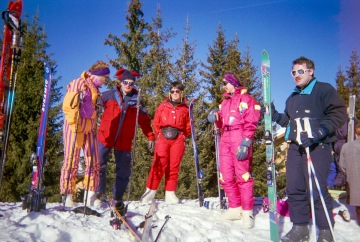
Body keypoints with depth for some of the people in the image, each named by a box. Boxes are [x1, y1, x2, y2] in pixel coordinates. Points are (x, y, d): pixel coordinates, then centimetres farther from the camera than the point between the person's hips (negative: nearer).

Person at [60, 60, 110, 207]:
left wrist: (95, 126, 13)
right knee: (71, 161, -5)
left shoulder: (95, 89, 20)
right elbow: (68, 105, -10)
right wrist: (74, 124, -17)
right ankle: (68, 196, 0)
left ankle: (90, 194, 9)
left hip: (90, 128, 7)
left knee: (93, 162, 3)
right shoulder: (78, 83, -2)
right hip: (75, 126, -7)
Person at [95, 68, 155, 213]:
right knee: (99, 165, 1)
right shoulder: (109, 95, 3)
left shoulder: (136, 101, 8)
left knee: (124, 171, 5)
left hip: (124, 141, 1)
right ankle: (99, 193, 21)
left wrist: (150, 137, 5)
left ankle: (118, 198, 21)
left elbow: (144, 120, 12)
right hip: (105, 137, -1)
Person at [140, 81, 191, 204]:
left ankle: (170, 194, 10)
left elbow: (188, 126, 15)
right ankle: (150, 192, 0)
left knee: (174, 167, 2)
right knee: (159, 165, -8)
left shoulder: (185, 109, 11)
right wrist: (159, 134, 6)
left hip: (178, 140, 1)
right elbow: (156, 123, 14)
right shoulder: (163, 106, 12)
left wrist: (183, 136, 5)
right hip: (163, 138, 0)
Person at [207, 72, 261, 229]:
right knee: (226, 177, 4)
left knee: (243, 175, -8)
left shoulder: (246, 99, 2)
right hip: (225, 139, 7)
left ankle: (247, 212, 0)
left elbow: (251, 124, -8)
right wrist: (215, 118, 1)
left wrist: (245, 143, -18)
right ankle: (235, 208, 14)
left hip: (240, 139, -7)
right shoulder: (225, 101, 24)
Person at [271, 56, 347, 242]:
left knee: (317, 189, -8)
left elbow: (339, 114, -9)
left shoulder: (324, 90, 1)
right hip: (295, 147, 6)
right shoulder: (292, 98, 21)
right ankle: (300, 227, 17)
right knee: (294, 189, 5)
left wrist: (318, 133, -20)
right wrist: (275, 116, 9)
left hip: (318, 147, -6)